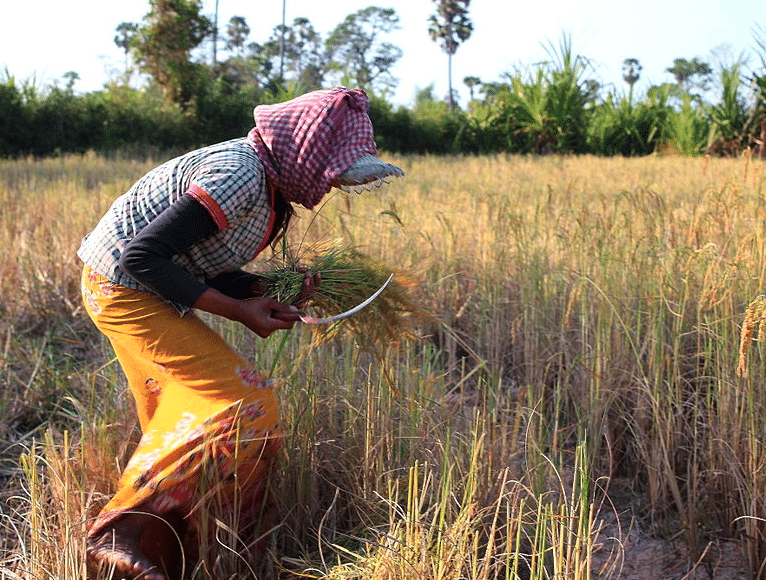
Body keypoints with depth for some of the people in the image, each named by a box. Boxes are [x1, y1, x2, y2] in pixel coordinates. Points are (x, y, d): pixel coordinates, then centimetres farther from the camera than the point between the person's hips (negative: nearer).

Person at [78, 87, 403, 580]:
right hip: (129, 291, -10)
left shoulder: (269, 185, 6)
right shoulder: (239, 176, -25)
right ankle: (122, 532, -9)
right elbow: (143, 255, -26)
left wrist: (279, 294, -5)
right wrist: (239, 311, -22)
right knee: (244, 407, -12)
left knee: (180, 420, 16)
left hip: (126, 288, 11)